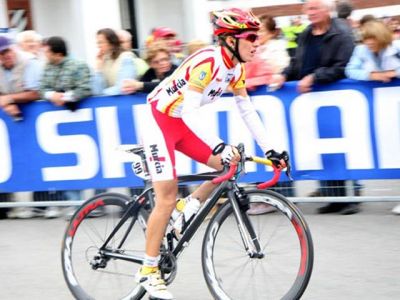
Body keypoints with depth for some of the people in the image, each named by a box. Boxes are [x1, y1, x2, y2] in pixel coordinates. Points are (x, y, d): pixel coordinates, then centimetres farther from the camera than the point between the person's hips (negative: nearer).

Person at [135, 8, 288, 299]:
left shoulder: (235, 67, 0)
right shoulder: (208, 62, -27)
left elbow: (248, 110, 5)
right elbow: (190, 111, -35)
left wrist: (269, 150, -2)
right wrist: (219, 146, -44)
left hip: (182, 123, 8)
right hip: (160, 120, -8)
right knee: (167, 199, -11)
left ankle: (185, 215, 11)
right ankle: (148, 271, -3)